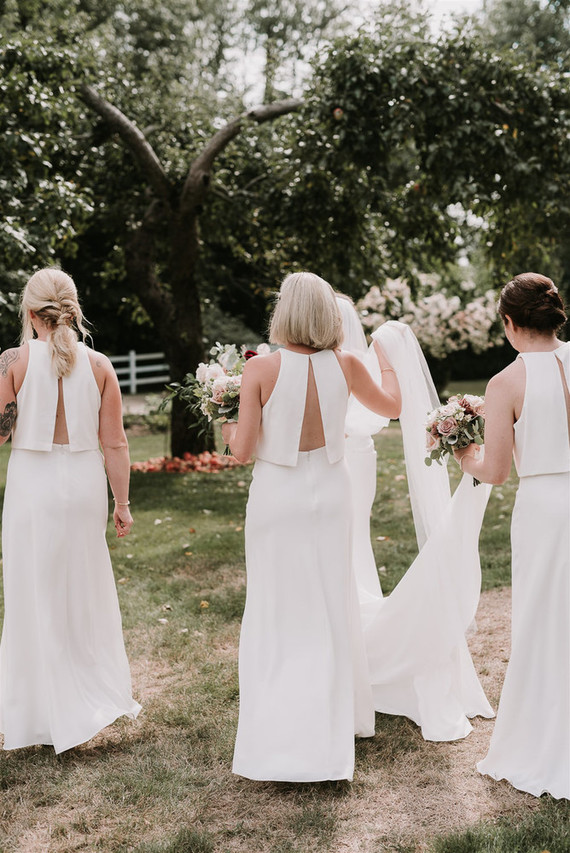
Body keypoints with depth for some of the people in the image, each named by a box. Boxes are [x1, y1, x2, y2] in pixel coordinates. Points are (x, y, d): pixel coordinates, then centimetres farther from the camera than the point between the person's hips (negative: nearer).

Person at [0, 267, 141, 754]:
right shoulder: (98, 365, -2)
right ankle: (101, 696, 27)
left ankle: (47, 716, 19)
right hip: (85, 483, 2)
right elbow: (115, 444, -2)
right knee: (86, 591, 18)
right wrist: (122, 502, 7)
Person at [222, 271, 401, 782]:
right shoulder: (346, 365, -6)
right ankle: (337, 717, 32)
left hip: (277, 496, -2)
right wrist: (387, 364, 31)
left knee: (277, 613, 9)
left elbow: (242, 450, -14)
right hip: (330, 494, 3)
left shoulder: (261, 369, -16)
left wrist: (227, 429, 8)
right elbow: (391, 406, 13)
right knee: (331, 606, 17)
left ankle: (279, 737, 16)